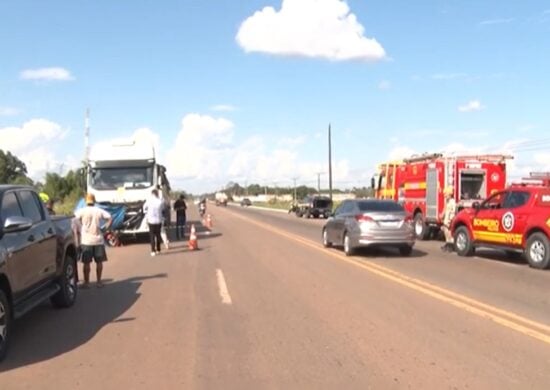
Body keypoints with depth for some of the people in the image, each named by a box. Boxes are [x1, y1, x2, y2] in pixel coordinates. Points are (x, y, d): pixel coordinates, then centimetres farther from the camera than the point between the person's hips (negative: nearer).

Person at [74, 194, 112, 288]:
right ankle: (99, 281, 13)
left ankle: (86, 282, 7)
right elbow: (110, 219, -2)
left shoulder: (82, 211, -2)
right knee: (99, 261, 10)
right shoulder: (99, 211, 4)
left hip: (86, 240, -2)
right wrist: (105, 228, 4)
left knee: (86, 262, 4)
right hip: (98, 239, 2)